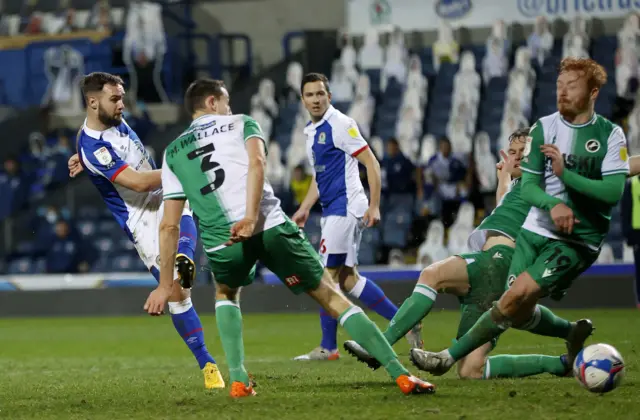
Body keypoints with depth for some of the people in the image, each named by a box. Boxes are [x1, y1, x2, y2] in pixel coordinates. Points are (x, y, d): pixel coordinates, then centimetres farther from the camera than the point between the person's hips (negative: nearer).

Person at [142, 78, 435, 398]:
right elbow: (257, 162, -5)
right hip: (271, 227, -2)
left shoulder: (172, 152, 25)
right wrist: (250, 217, -17)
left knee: (226, 294, 36)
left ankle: (238, 380, 19)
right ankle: (400, 374, 0)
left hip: (221, 243, 2)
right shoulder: (240, 124, 19)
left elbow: (169, 225, 20)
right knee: (333, 298, 7)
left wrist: (165, 283, 22)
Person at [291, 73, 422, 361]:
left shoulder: (339, 125, -11)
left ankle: (328, 347, -3)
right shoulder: (310, 131, 16)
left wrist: (374, 206, -18)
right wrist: (304, 208, 22)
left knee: (327, 275, -9)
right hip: (332, 209, 9)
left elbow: (371, 163, -14)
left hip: (346, 206, -9)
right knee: (347, 278, 7)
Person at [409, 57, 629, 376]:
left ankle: (450, 357, -10)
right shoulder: (543, 128, 4)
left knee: (517, 296, -19)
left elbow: (614, 191, -14)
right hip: (536, 230, 5)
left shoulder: (610, 135, -4)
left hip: (578, 239, -5)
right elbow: (528, 186, -2)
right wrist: (552, 204, -24)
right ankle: (573, 333, 30)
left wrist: (565, 173, -20)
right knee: (520, 314, 0)